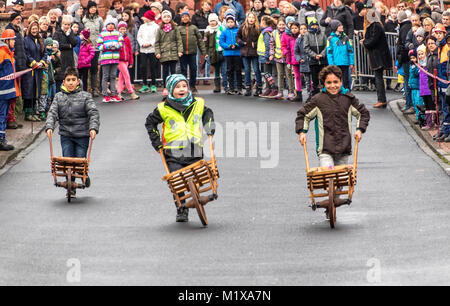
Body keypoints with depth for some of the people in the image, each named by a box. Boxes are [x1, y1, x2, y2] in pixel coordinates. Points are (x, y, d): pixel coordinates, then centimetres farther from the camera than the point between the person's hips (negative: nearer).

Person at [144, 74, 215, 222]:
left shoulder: (198, 104, 9)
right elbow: (150, 122, 14)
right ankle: (181, 211, 1)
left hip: (194, 151, 2)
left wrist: (210, 130, 18)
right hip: (173, 153, -2)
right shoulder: (164, 109, 1)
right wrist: (157, 143, 10)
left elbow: (208, 114, 30)